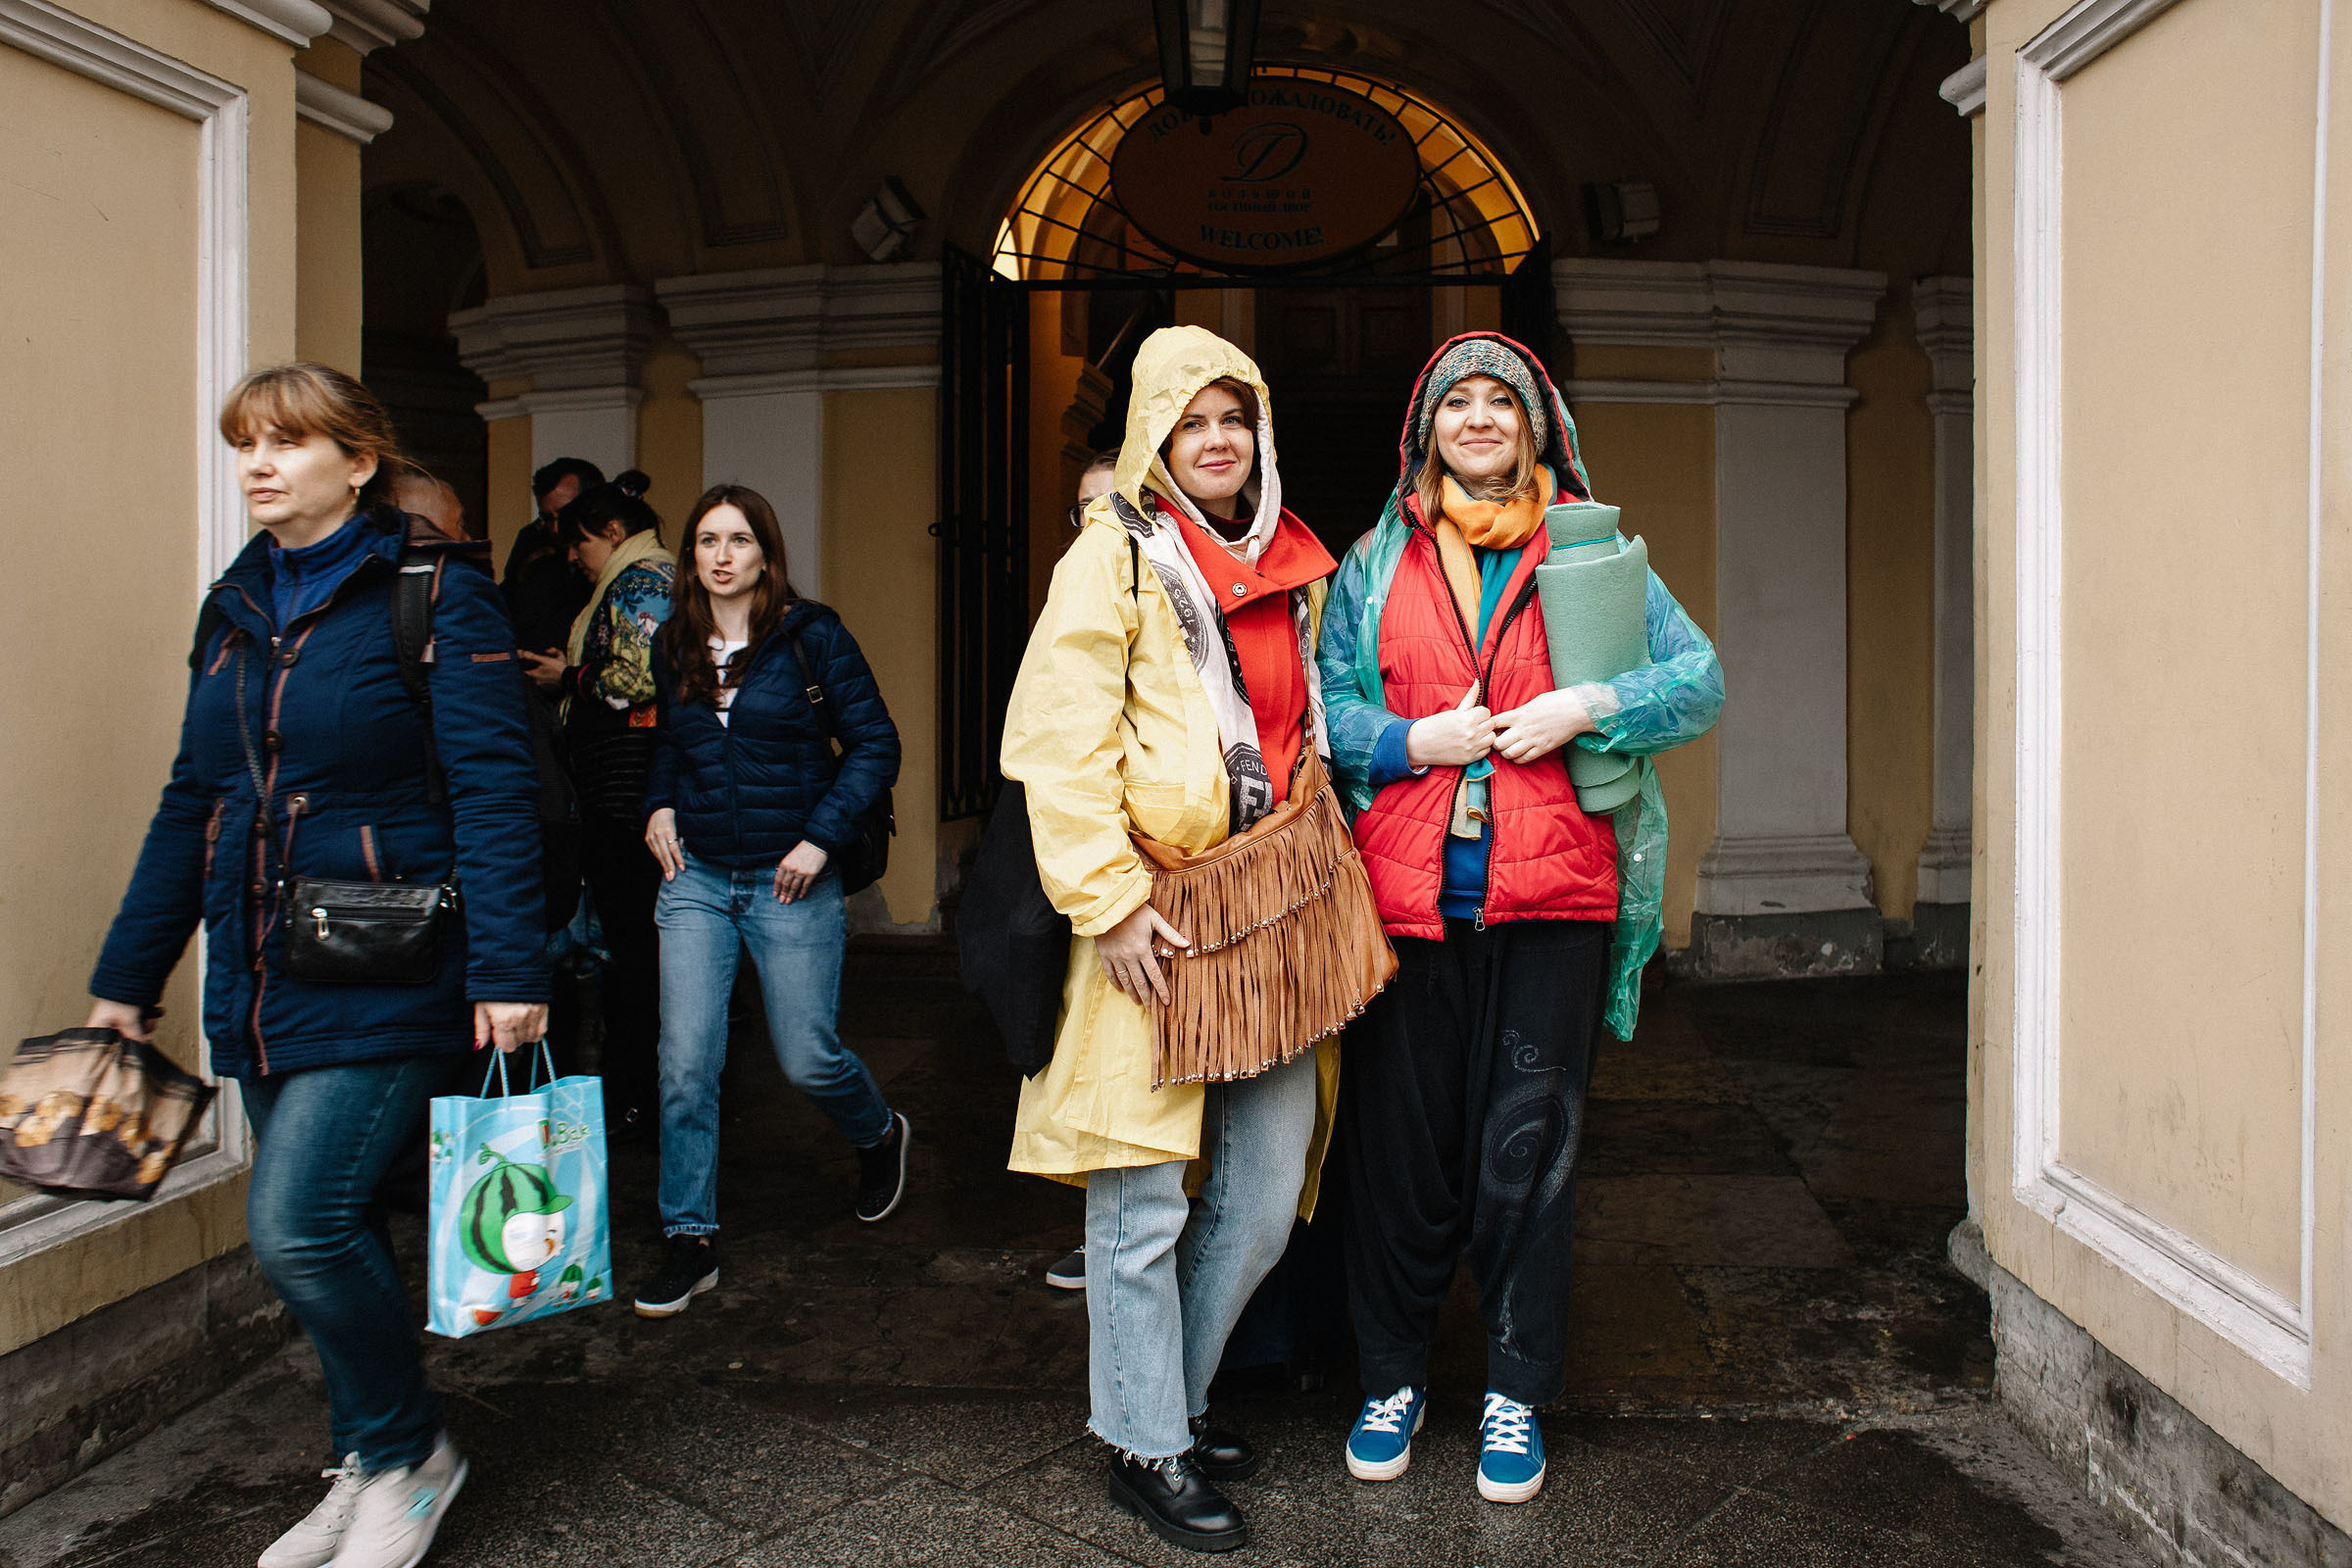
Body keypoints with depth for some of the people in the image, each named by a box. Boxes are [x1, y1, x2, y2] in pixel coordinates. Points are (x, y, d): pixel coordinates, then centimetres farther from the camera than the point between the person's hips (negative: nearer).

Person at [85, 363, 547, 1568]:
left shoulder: (435, 597, -7)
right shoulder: (233, 609, 13)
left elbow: (491, 789, -14)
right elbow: (191, 802, 18)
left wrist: (508, 969, -21)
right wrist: (129, 972, 17)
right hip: (259, 978, 7)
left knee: (298, 1224, -14)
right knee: (327, 1230, 12)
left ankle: (408, 1454, 10)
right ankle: (370, 1470, 29)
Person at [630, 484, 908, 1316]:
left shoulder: (811, 635, -7)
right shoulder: (675, 645, 8)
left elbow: (875, 743, -7)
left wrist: (822, 837, -15)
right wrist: (659, 807, 7)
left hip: (790, 882, -4)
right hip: (696, 877, 4)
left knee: (808, 1058, 4)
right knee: (685, 1064, -3)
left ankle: (880, 1134, 37)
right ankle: (691, 1240, 11)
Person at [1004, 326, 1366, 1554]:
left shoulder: (1293, 566, 16)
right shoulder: (1118, 555, -3)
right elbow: (1065, 745, -11)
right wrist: (1109, 898, -17)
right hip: (1154, 923, -6)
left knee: (1264, 1194, 12)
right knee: (1144, 1202, 2)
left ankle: (1170, 1394, 32)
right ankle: (1146, 1448, 20)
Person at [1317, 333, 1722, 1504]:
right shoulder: (1375, 562, 12)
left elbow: (1702, 680, 7)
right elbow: (1319, 705, 8)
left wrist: (1585, 709, -9)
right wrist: (1415, 740, -9)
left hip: (1550, 891, -1)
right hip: (1404, 890, 1)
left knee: (1527, 1147, 3)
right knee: (1398, 1143, 7)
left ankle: (1518, 1394, 20)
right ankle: (1393, 1376, 25)